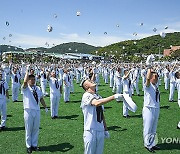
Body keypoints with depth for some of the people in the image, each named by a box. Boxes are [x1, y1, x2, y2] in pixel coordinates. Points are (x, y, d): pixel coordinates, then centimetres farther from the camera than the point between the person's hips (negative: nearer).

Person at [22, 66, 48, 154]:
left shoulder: (38, 89, 9)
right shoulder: (25, 88, -5)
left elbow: (41, 99, 15)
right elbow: (25, 81, -26)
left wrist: (45, 107, 13)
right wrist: (27, 71, -22)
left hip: (37, 110, 4)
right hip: (28, 111, -4)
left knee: (36, 129, 11)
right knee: (28, 129, 5)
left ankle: (34, 145, 24)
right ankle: (28, 146, 17)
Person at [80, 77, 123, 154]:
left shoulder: (99, 97, 12)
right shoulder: (86, 95, -10)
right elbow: (96, 103, -31)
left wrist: (105, 129, 18)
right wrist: (113, 97, -31)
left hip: (101, 130, 7)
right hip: (91, 131, -7)